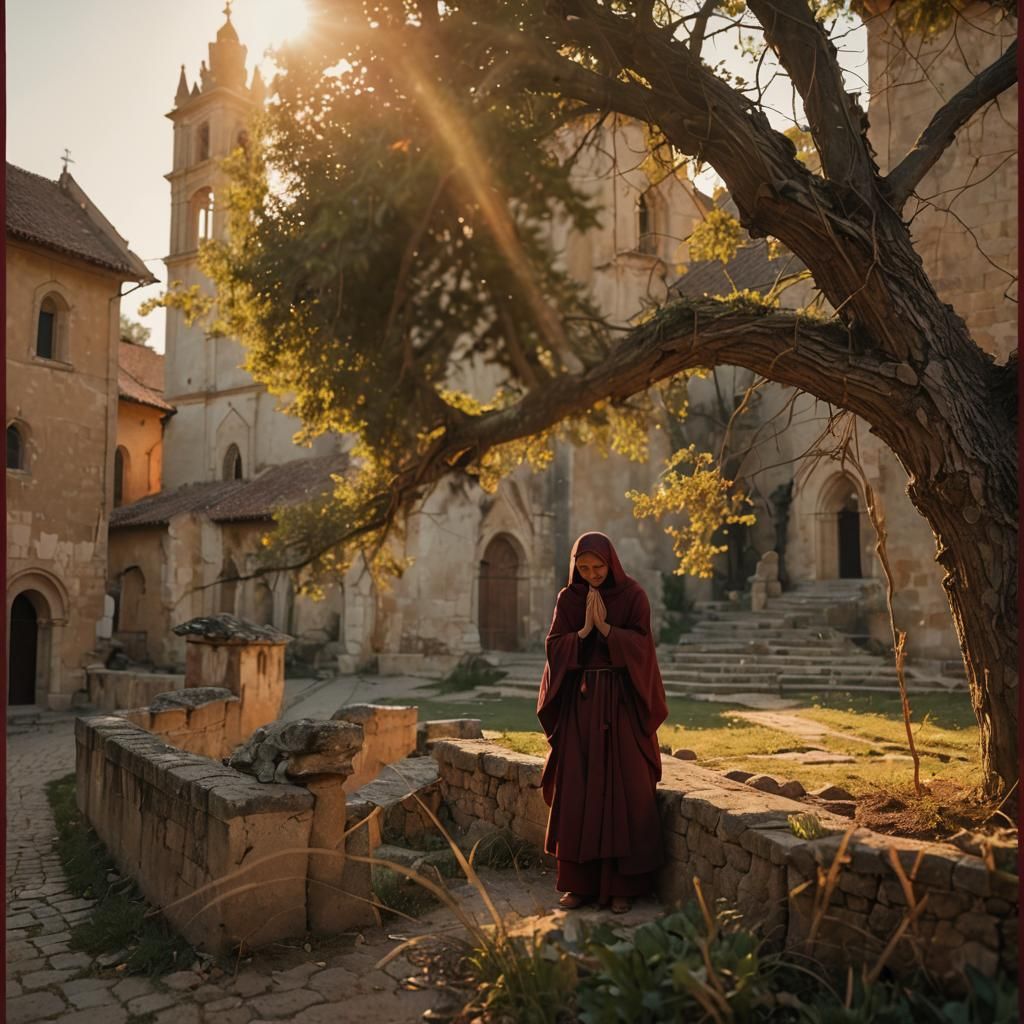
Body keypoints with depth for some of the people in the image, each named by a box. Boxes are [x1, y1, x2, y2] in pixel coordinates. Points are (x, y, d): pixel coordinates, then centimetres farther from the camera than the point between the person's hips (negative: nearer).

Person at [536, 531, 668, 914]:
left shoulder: (633, 595, -2)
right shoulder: (568, 598, 4)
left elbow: (640, 645, -9)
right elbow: (554, 646, -2)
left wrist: (604, 625, -17)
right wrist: (585, 628, -15)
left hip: (621, 702, -2)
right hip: (579, 703, 2)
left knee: (623, 790, -1)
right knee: (577, 791, 2)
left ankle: (621, 884, 8)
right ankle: (579, 881, 12)